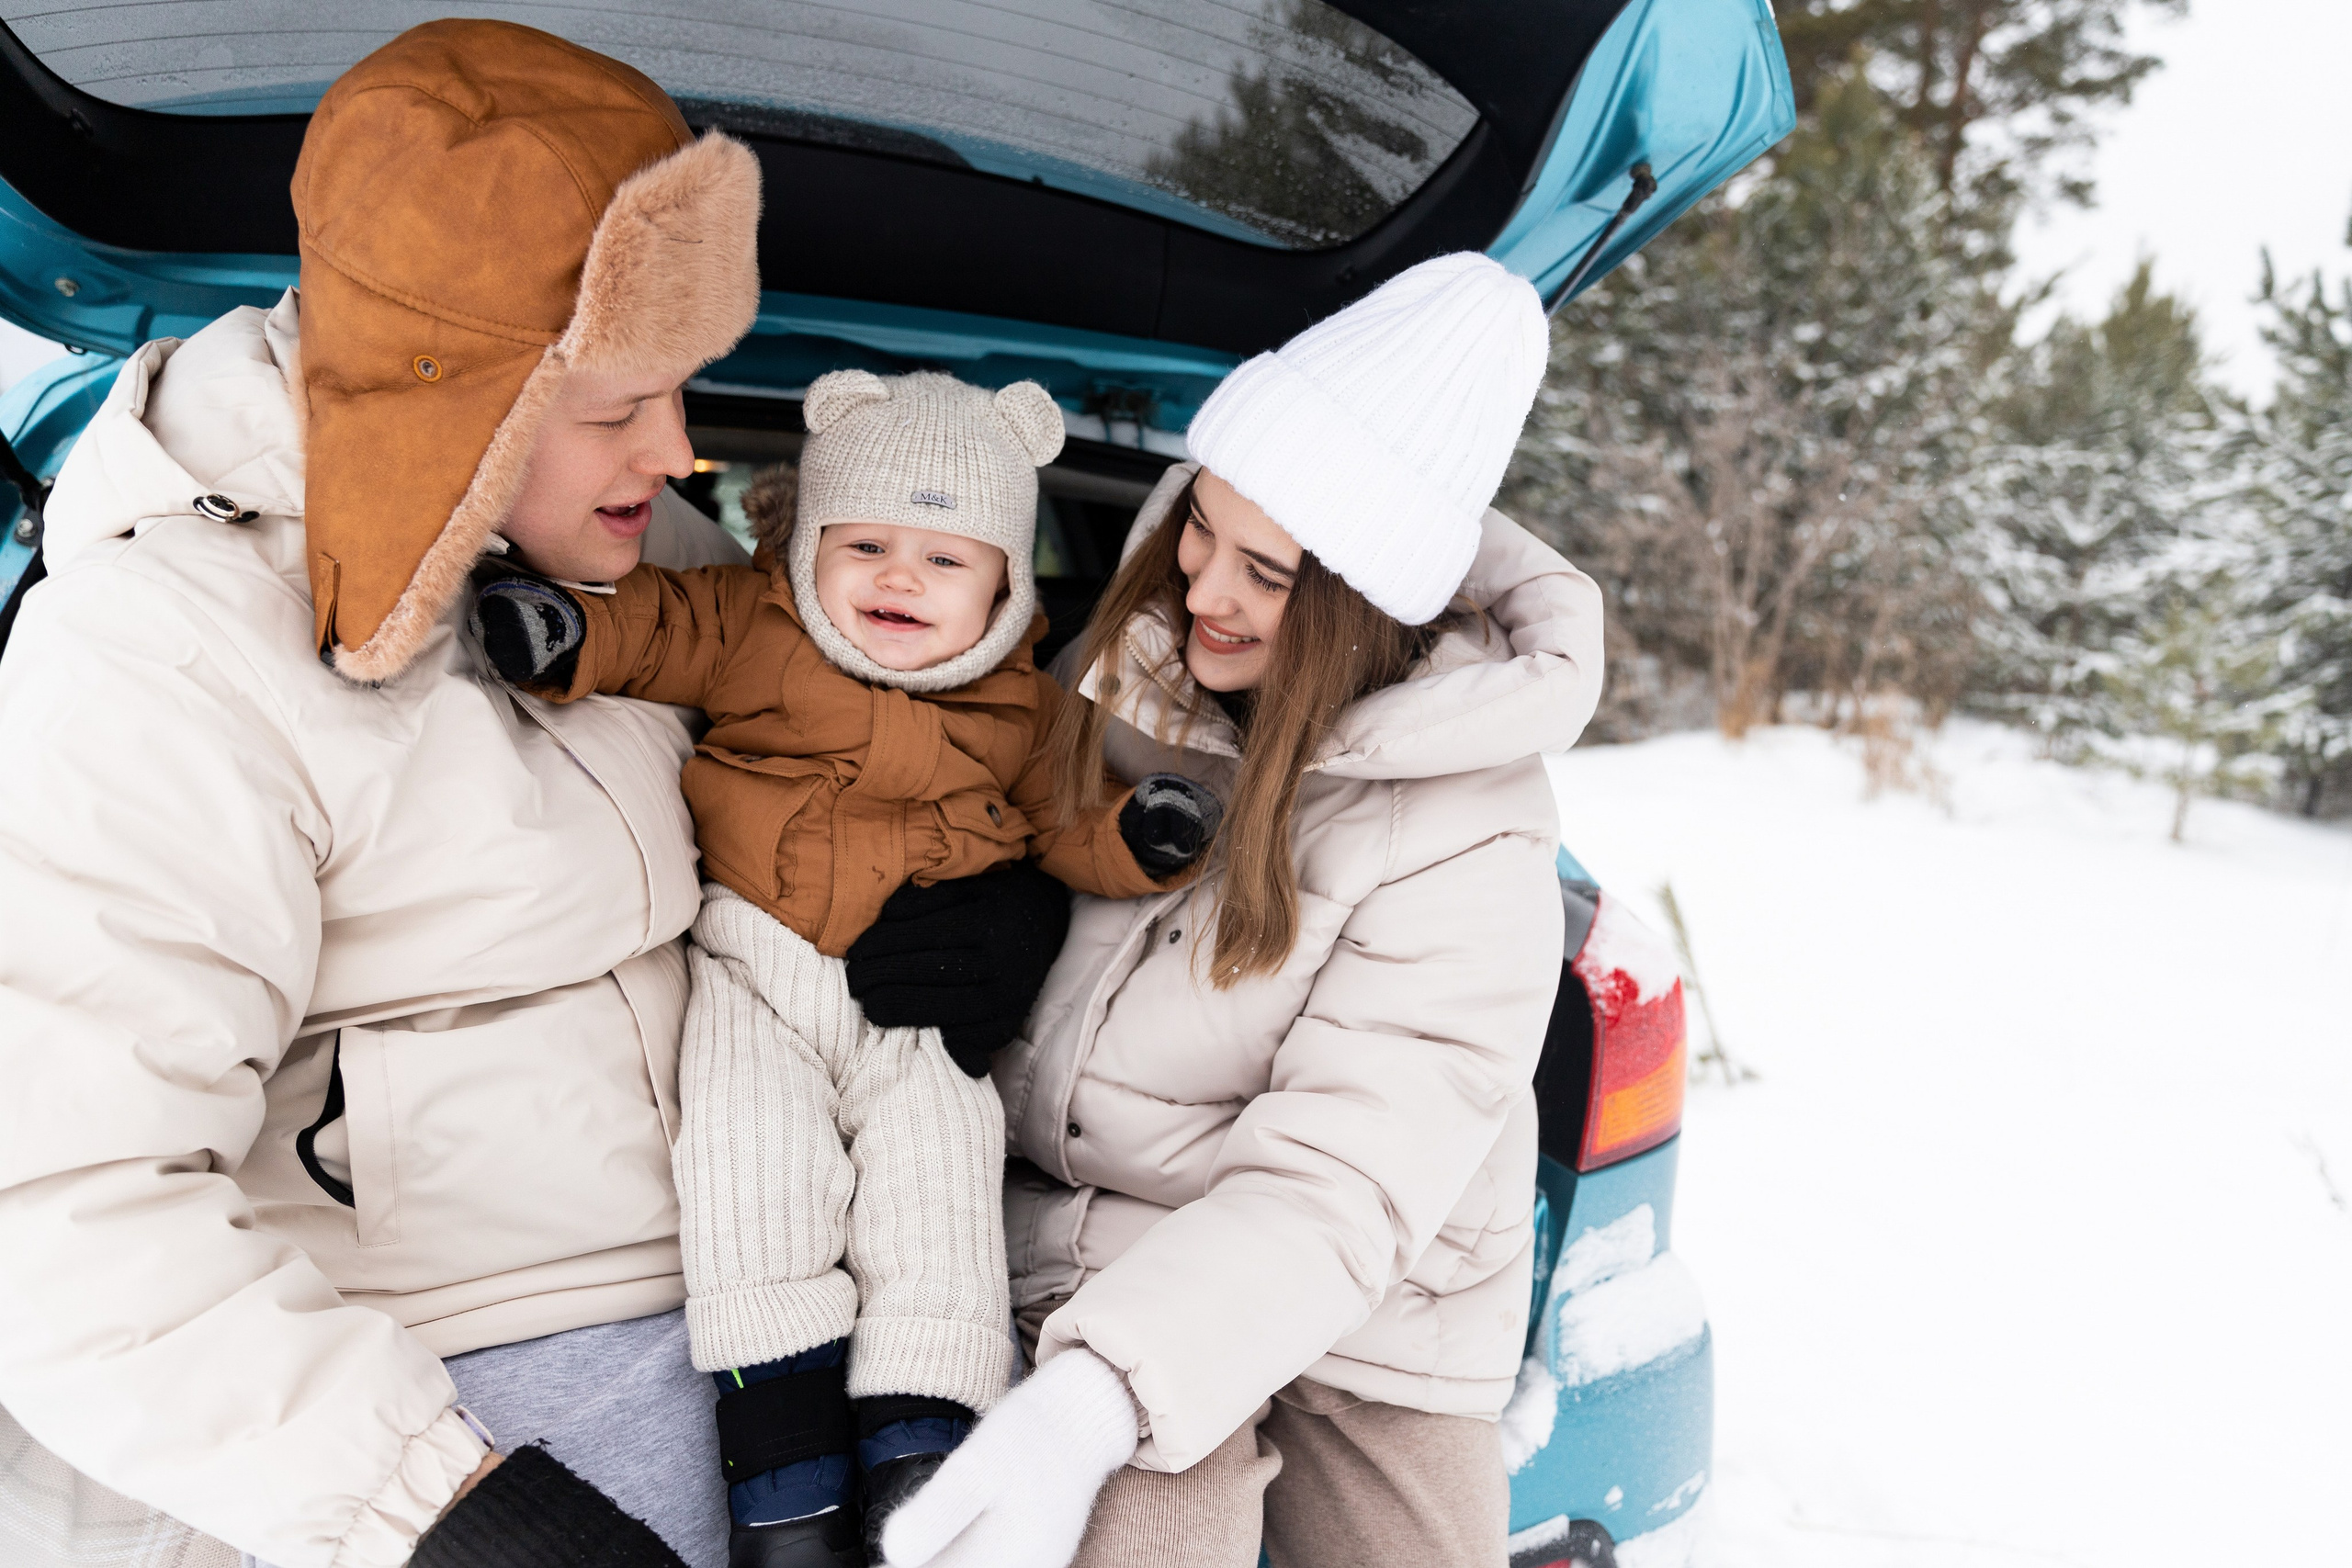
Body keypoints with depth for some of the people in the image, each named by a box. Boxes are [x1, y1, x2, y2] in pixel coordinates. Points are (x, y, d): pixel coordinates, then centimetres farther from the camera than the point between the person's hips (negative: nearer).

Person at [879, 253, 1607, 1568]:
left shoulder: (1471, 837, -20)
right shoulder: (1130, 667, -4)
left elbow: (1338, 1184, -25)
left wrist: (1094, 1400, -35)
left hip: (1372, 1316, -1)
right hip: (1111, 1247, 2)